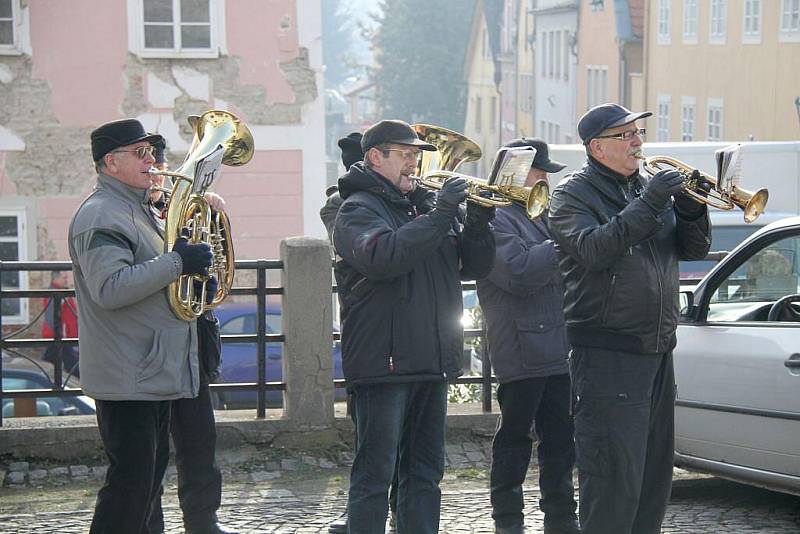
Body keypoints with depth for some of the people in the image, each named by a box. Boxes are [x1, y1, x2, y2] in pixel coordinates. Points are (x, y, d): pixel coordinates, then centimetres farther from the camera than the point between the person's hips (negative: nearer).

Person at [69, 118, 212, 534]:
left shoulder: (136, 210, 19)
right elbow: (111, 288, -28)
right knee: (130, 480, -10)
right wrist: (177, 262, -25)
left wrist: (191, 267, 13)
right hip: (126, 377, -10)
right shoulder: (100, 216, -15)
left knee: (150, 472, 16)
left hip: (155, 371, 10)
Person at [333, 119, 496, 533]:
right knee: (375, 475, -6)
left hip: (432, 363, 8)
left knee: (425, 473, 12)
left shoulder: (423, 206, 19)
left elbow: (474, 266, 17)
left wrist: (478, 221, -1)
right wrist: (440, 215, -24)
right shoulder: (358, 209, -5)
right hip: (384, 363, -8)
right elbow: (383, 256, -27)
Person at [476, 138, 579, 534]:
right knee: (514, 438, 0)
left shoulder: (541, 215, 20)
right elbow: (519, 271, -22)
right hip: (521, 350, -8)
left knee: (560, 438, 10)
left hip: (557, 349, 8)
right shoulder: (493, 219, -9)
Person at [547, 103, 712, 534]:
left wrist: (690, 207, -7)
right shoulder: (572, 195, -4)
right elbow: (594, 249, -23)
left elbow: (693, 249, 13)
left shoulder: (646, 188, 16)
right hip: (607, 355, -8)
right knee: (614, 480, -11)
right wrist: (647, 205, -26)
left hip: (658, 351, 8)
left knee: (655, 472, 14)